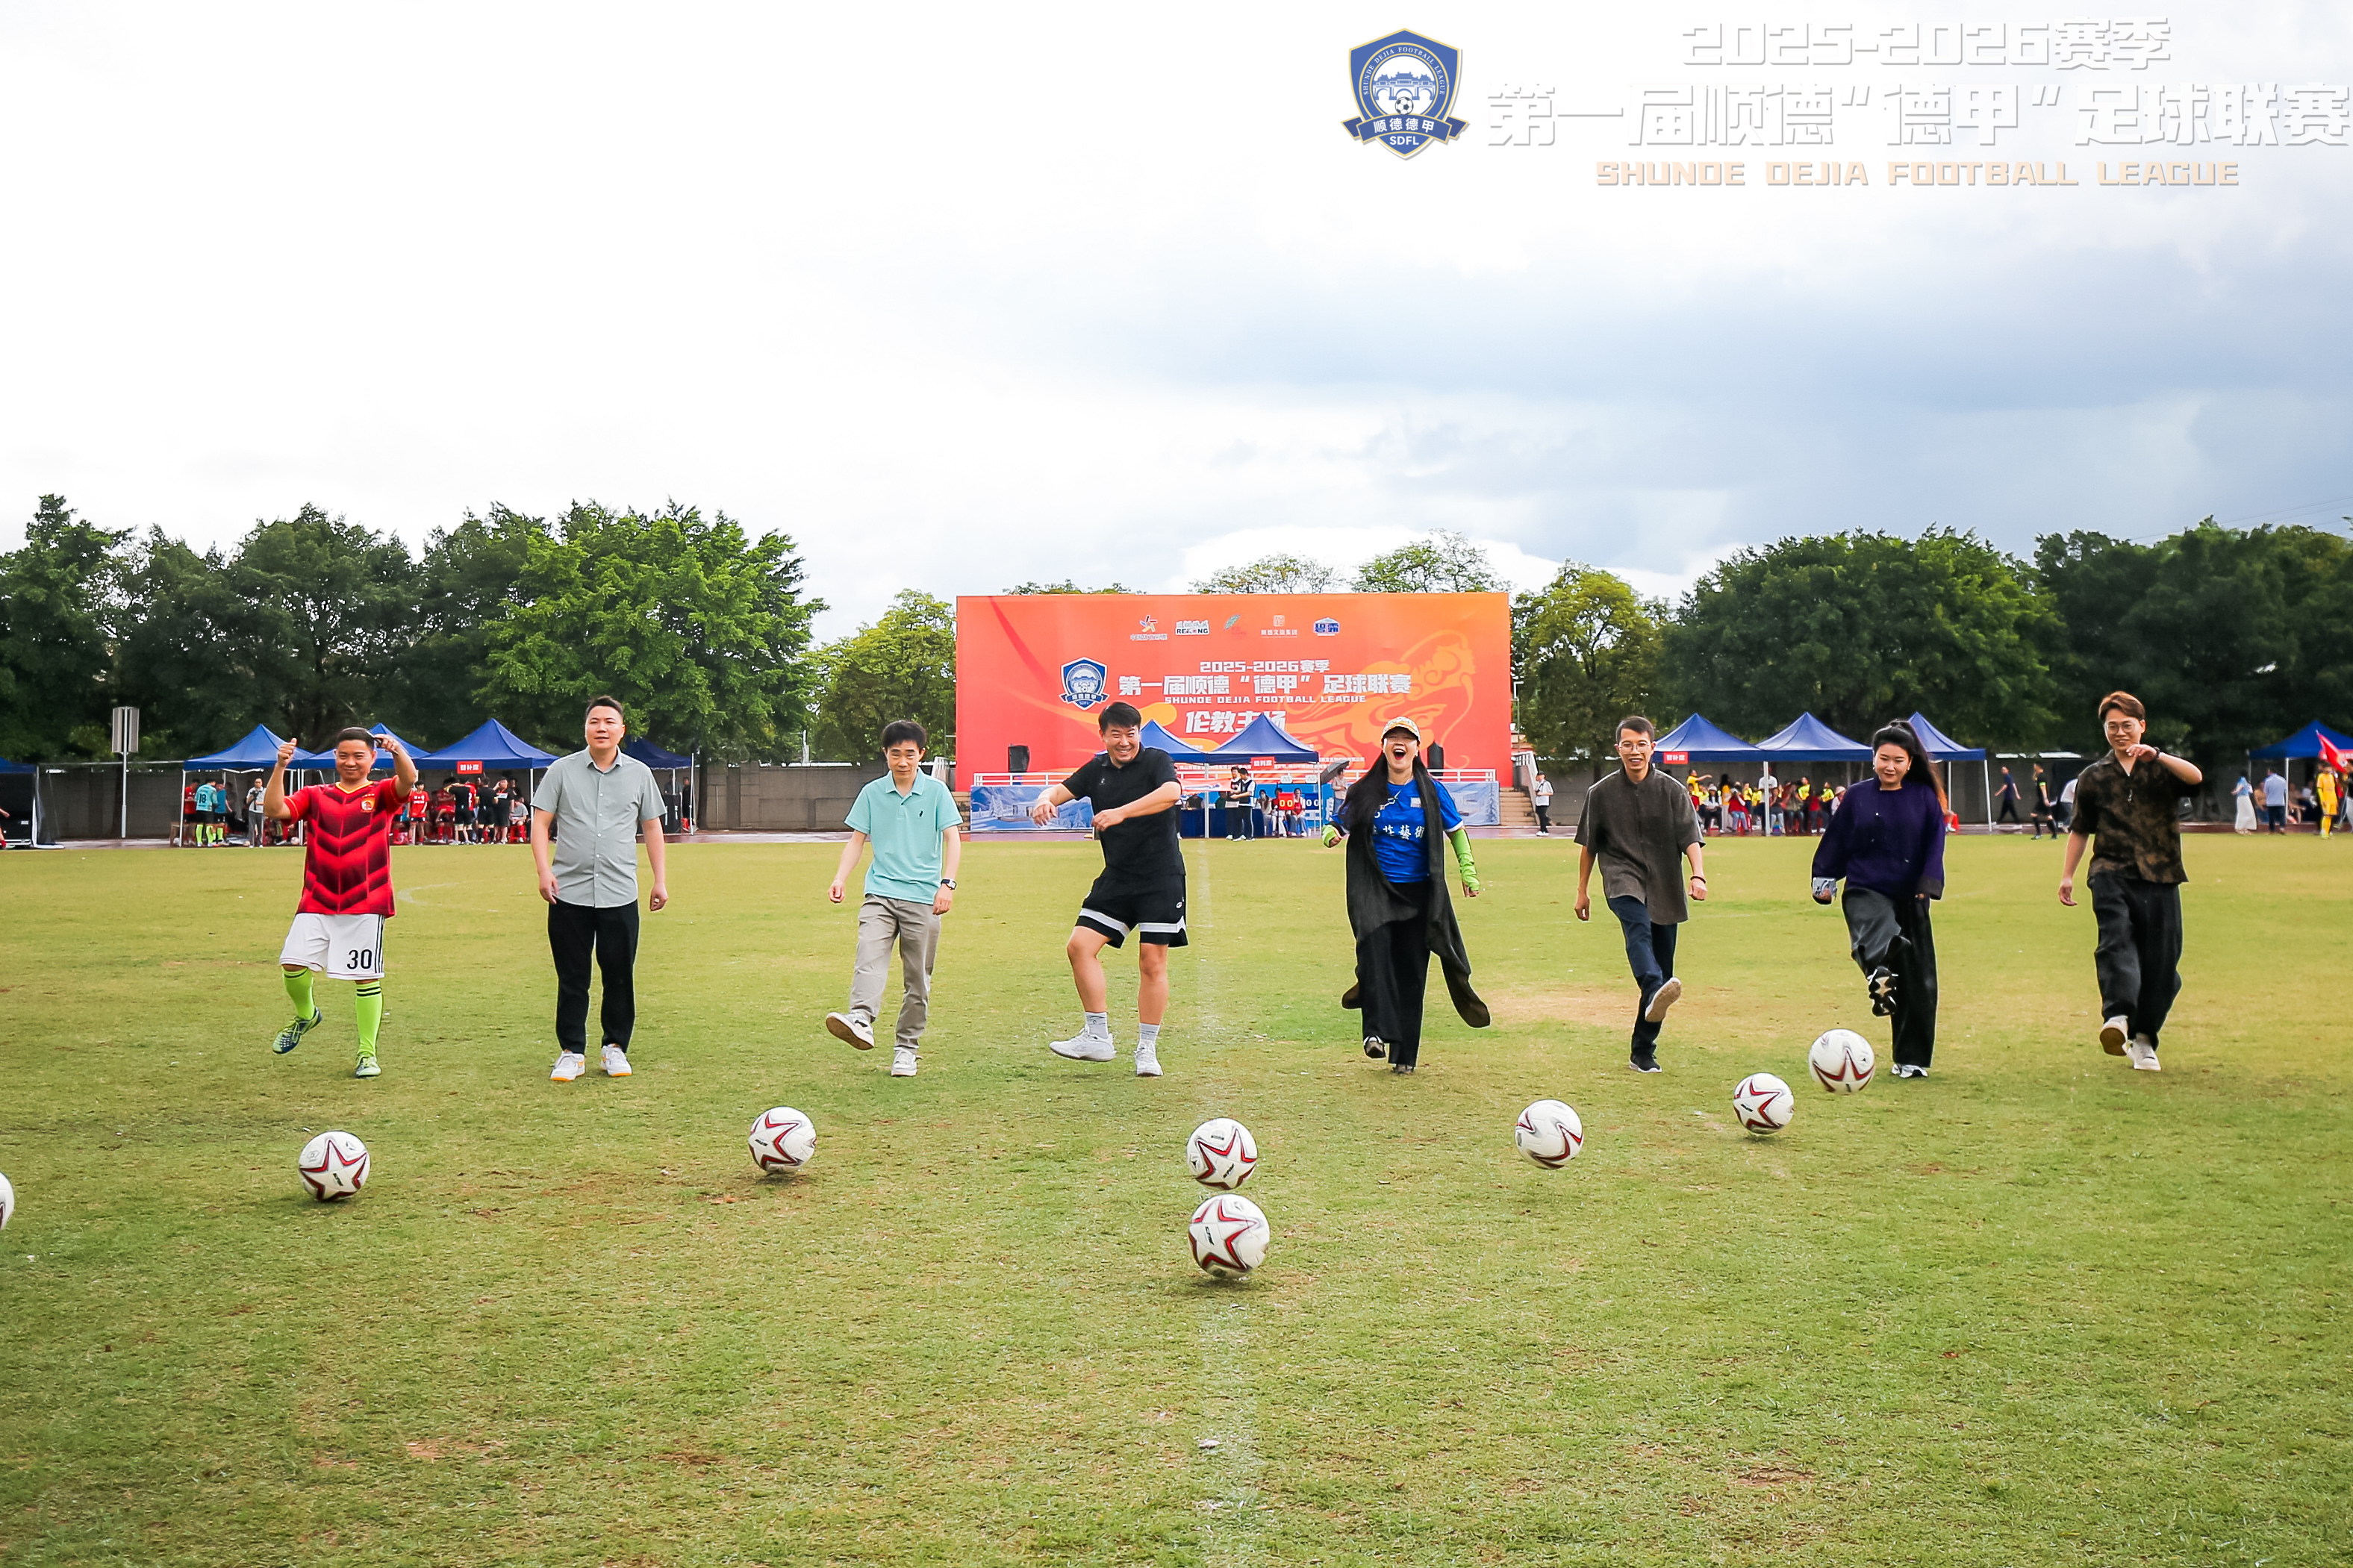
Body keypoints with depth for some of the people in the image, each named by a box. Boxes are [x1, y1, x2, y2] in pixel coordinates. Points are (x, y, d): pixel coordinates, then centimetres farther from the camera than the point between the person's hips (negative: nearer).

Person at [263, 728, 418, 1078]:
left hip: (365, 905, -2)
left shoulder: (381, 795, 4)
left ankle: (368, 1054, 10)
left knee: (366, 978, -2)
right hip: (316, 903, 2)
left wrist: (398, 751, -38)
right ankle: (306, 1015, 23)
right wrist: (280, 766, -14)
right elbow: (274, 810, -2)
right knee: (293, 964, -9)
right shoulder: (315, 796, 12)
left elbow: (408, 780, -17)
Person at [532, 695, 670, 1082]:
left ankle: (615, 1047, 18)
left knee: (620, 975, 4)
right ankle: (571, 1051, 13)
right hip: (568, 894, -1)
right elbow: (540, 822, 3)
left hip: (620, 895, 1)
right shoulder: (562, 771, 3)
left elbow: (652, 828, 13)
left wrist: (660, 880, 7)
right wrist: (544, 871, -10)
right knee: (571, 978, 3)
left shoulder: (639, 774, 8)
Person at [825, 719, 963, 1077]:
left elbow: (952, 839, 1)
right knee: (869, 956, -23)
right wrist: (839, 879, -1)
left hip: (923, 898, -1)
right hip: (880, 893, 1)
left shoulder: (936, 791, 4)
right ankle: (861, 1022, -42)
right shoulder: (872, 793, 9)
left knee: (917, 978, 3)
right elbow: (857, 840, 12)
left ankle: (906, 1048, 12)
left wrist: (947, 883, -12)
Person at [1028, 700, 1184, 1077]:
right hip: (1116, 878, 5)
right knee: (1080, 946, -6)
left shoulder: (1157, 760, -8)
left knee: (1153, 962, -3)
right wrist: (1046, 799, -19)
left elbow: (1170, 793, -26)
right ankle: (1098, 1038, 3)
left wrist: (1121, 812, -36)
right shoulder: (1097, 769, 10)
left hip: (1161, 879, -5)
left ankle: (1147, 1050, 9)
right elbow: (1064, 788, 6)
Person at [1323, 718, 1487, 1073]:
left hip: (1419, 893, 1)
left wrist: (1468, 871, 5)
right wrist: (1332, 834, -18)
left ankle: (1405, 1054, 11)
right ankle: (1378, 1031, -28)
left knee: (1412, 970, 2)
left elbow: (1457, 831, 13)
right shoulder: (1367, 790, 3)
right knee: (1374, 948, -25)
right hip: (1375, 892, -1)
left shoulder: (1430, 791, 4)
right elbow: (1342, 825, 6)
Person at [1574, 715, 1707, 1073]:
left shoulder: (1672, 791, 3)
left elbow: (1691, 838, -5)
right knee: (1638, 926, -35)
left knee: (1663, 969, 3)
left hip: (1664, 887, 2)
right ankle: (1655, 990, -62)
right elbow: (1588, 845, 14)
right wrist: (1582, 890, 16)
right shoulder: (1601, 793, 5)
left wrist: (1697, 874, -22)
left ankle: (1642, 1052, 15)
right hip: (1622, 880, -2)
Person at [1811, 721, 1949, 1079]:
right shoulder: (1857, 797, 3)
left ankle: (1912, 1059, 19)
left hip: (1909, 897, 1)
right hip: (1865, 892, -1)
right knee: (1882, 936, -37)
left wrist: (1929, 883, -14)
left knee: (1918, 980, 6)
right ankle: (1880, 977, -68)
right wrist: (1824, 880, 6)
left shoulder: (1925, 797, 3)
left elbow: (1935, 842, -1)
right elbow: (1836, 841, 8)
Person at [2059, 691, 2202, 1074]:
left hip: (2160, 878, 0)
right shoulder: (2093, 777, 14)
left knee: (2161, 962, 1)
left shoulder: (2162, 769, 9)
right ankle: (2118, 1017, -44)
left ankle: (2143, 1040, 14)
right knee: (2116, 939, -24)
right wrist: (2068, 874, 18)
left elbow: (2196, 777, -14)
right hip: (2112, 873, 0)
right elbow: (2080, 829, 23)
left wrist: (2156, 755, -24)